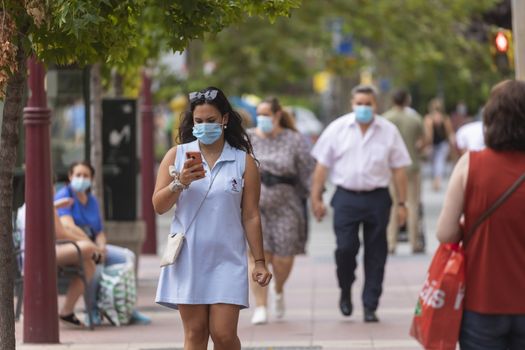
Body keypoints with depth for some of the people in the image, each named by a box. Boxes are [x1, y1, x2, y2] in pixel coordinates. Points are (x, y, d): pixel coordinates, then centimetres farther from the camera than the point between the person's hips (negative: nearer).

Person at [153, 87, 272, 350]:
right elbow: (159, 206, 1)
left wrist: (259, 262, 2)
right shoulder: (177, 155, 6)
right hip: (188, 258, 1)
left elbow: (251, 216, 4)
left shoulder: (243, 161, 4)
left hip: (227, 261, -1)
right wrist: (181, 182, -15)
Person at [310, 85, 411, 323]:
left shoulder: (388, 131, 4)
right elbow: (322, 166, 5)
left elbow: (399, 169, 6)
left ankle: (370, 307, 10)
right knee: (345, 248, -9)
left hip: (377, 198, 1)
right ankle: (345, 291, 18)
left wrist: (401, 203, 2)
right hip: (346, 198, -1)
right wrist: (316, 198, 0)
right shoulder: (337, 129, 3)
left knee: (375, 253, 3)